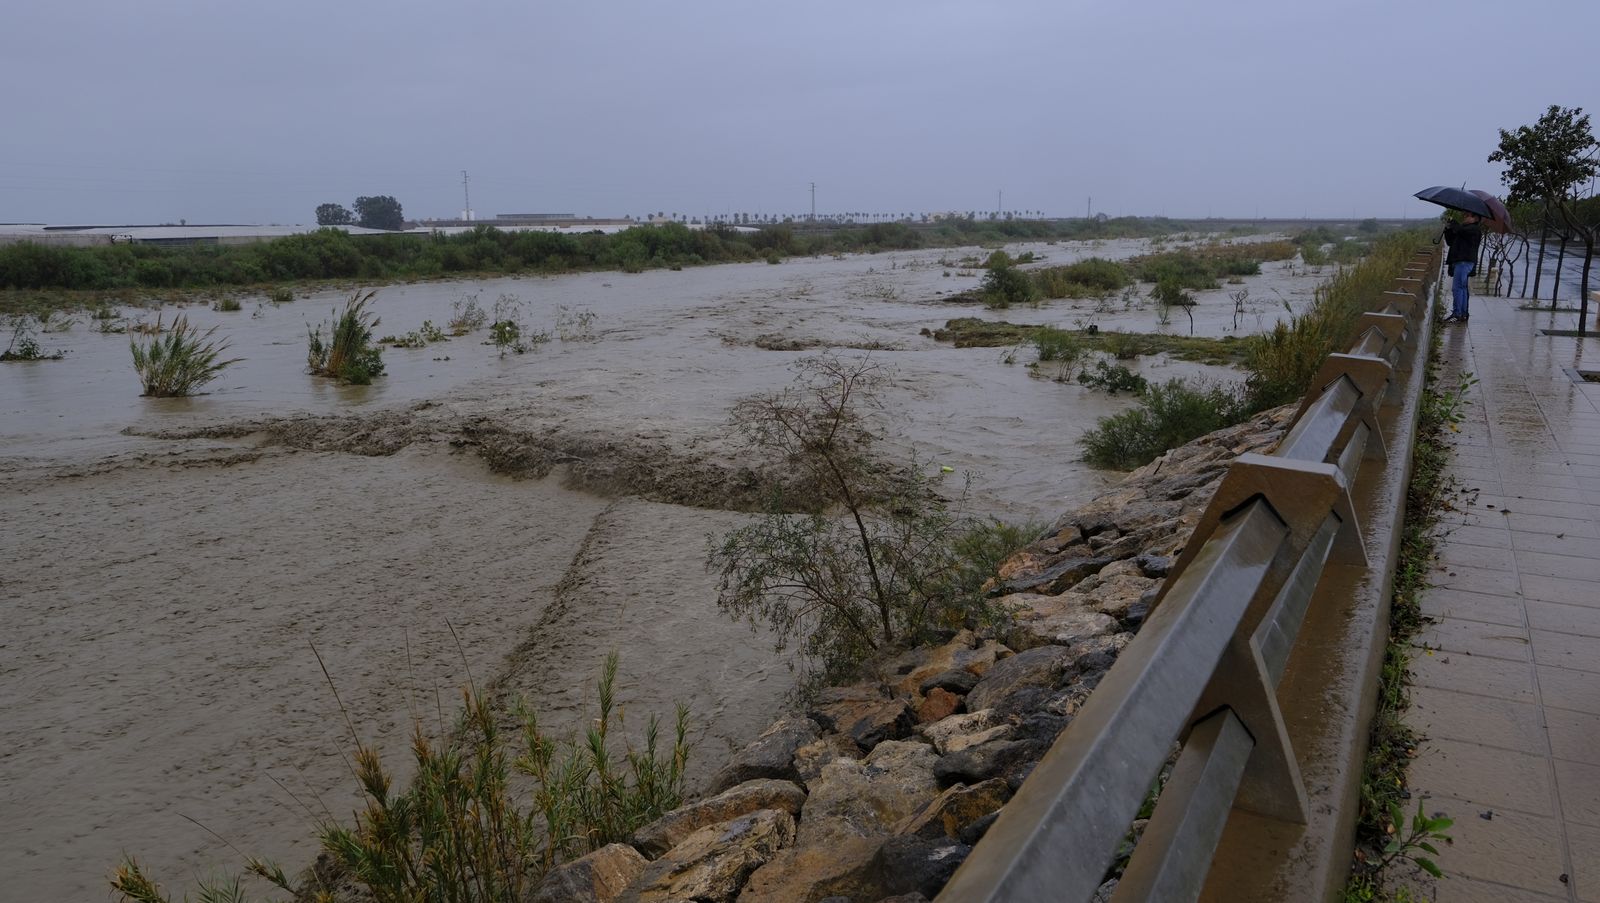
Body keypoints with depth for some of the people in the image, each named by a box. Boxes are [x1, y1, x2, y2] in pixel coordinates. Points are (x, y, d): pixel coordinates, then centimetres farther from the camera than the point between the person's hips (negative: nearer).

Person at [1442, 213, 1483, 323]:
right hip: (1458, 261, 10)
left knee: (1457, 288, -14)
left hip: (1465, 261, -10)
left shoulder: (1475, 229, -3)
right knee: (1461, 288, 10)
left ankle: (1457, 314, -15)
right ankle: (1462, 314, 14)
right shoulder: (1465, 229, 25)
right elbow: (1450, 242, 23)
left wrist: (1452, 225, 1)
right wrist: (1448, 230, 8)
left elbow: (1460, 229, -19)